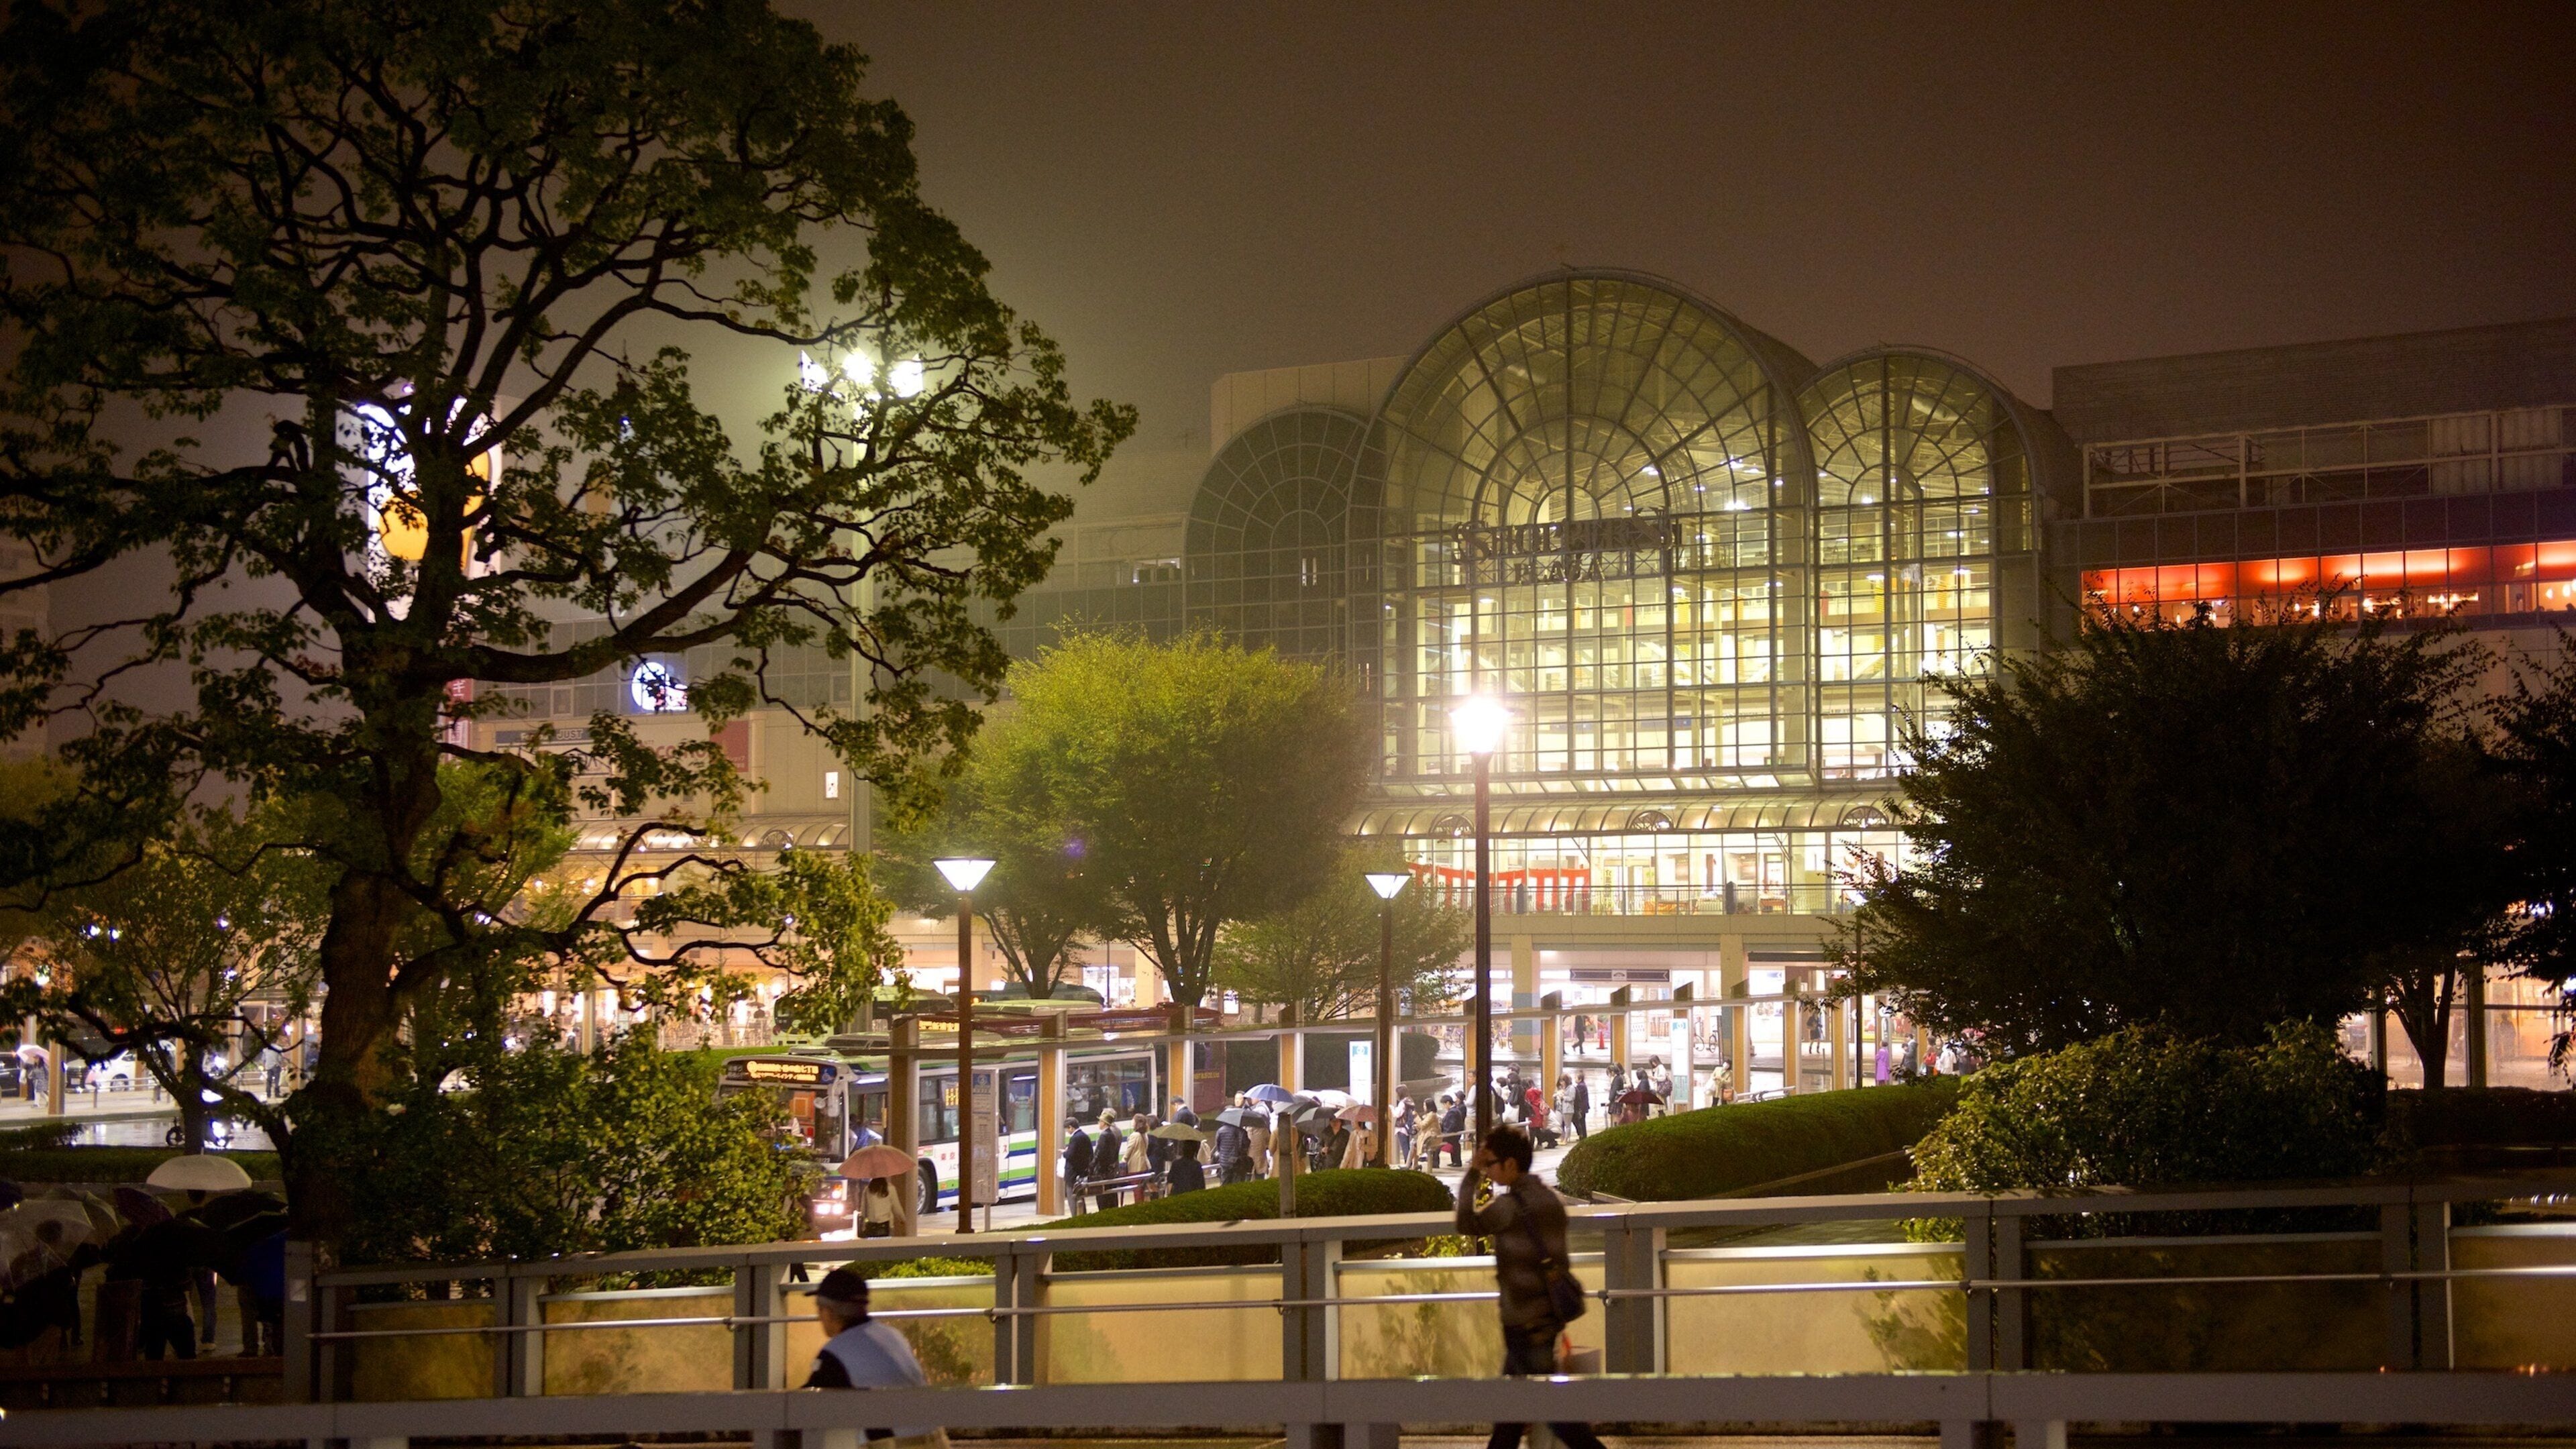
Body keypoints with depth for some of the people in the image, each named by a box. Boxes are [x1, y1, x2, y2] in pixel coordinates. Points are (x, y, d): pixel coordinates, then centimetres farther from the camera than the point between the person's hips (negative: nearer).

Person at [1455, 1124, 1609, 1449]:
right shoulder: (1549, 1198, 9)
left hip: (1526, 1323, -9)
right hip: (1549, 1311, 9)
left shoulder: (1511, 1205, -18)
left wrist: (1472, 1174, -5)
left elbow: (1468, 1224, -8)